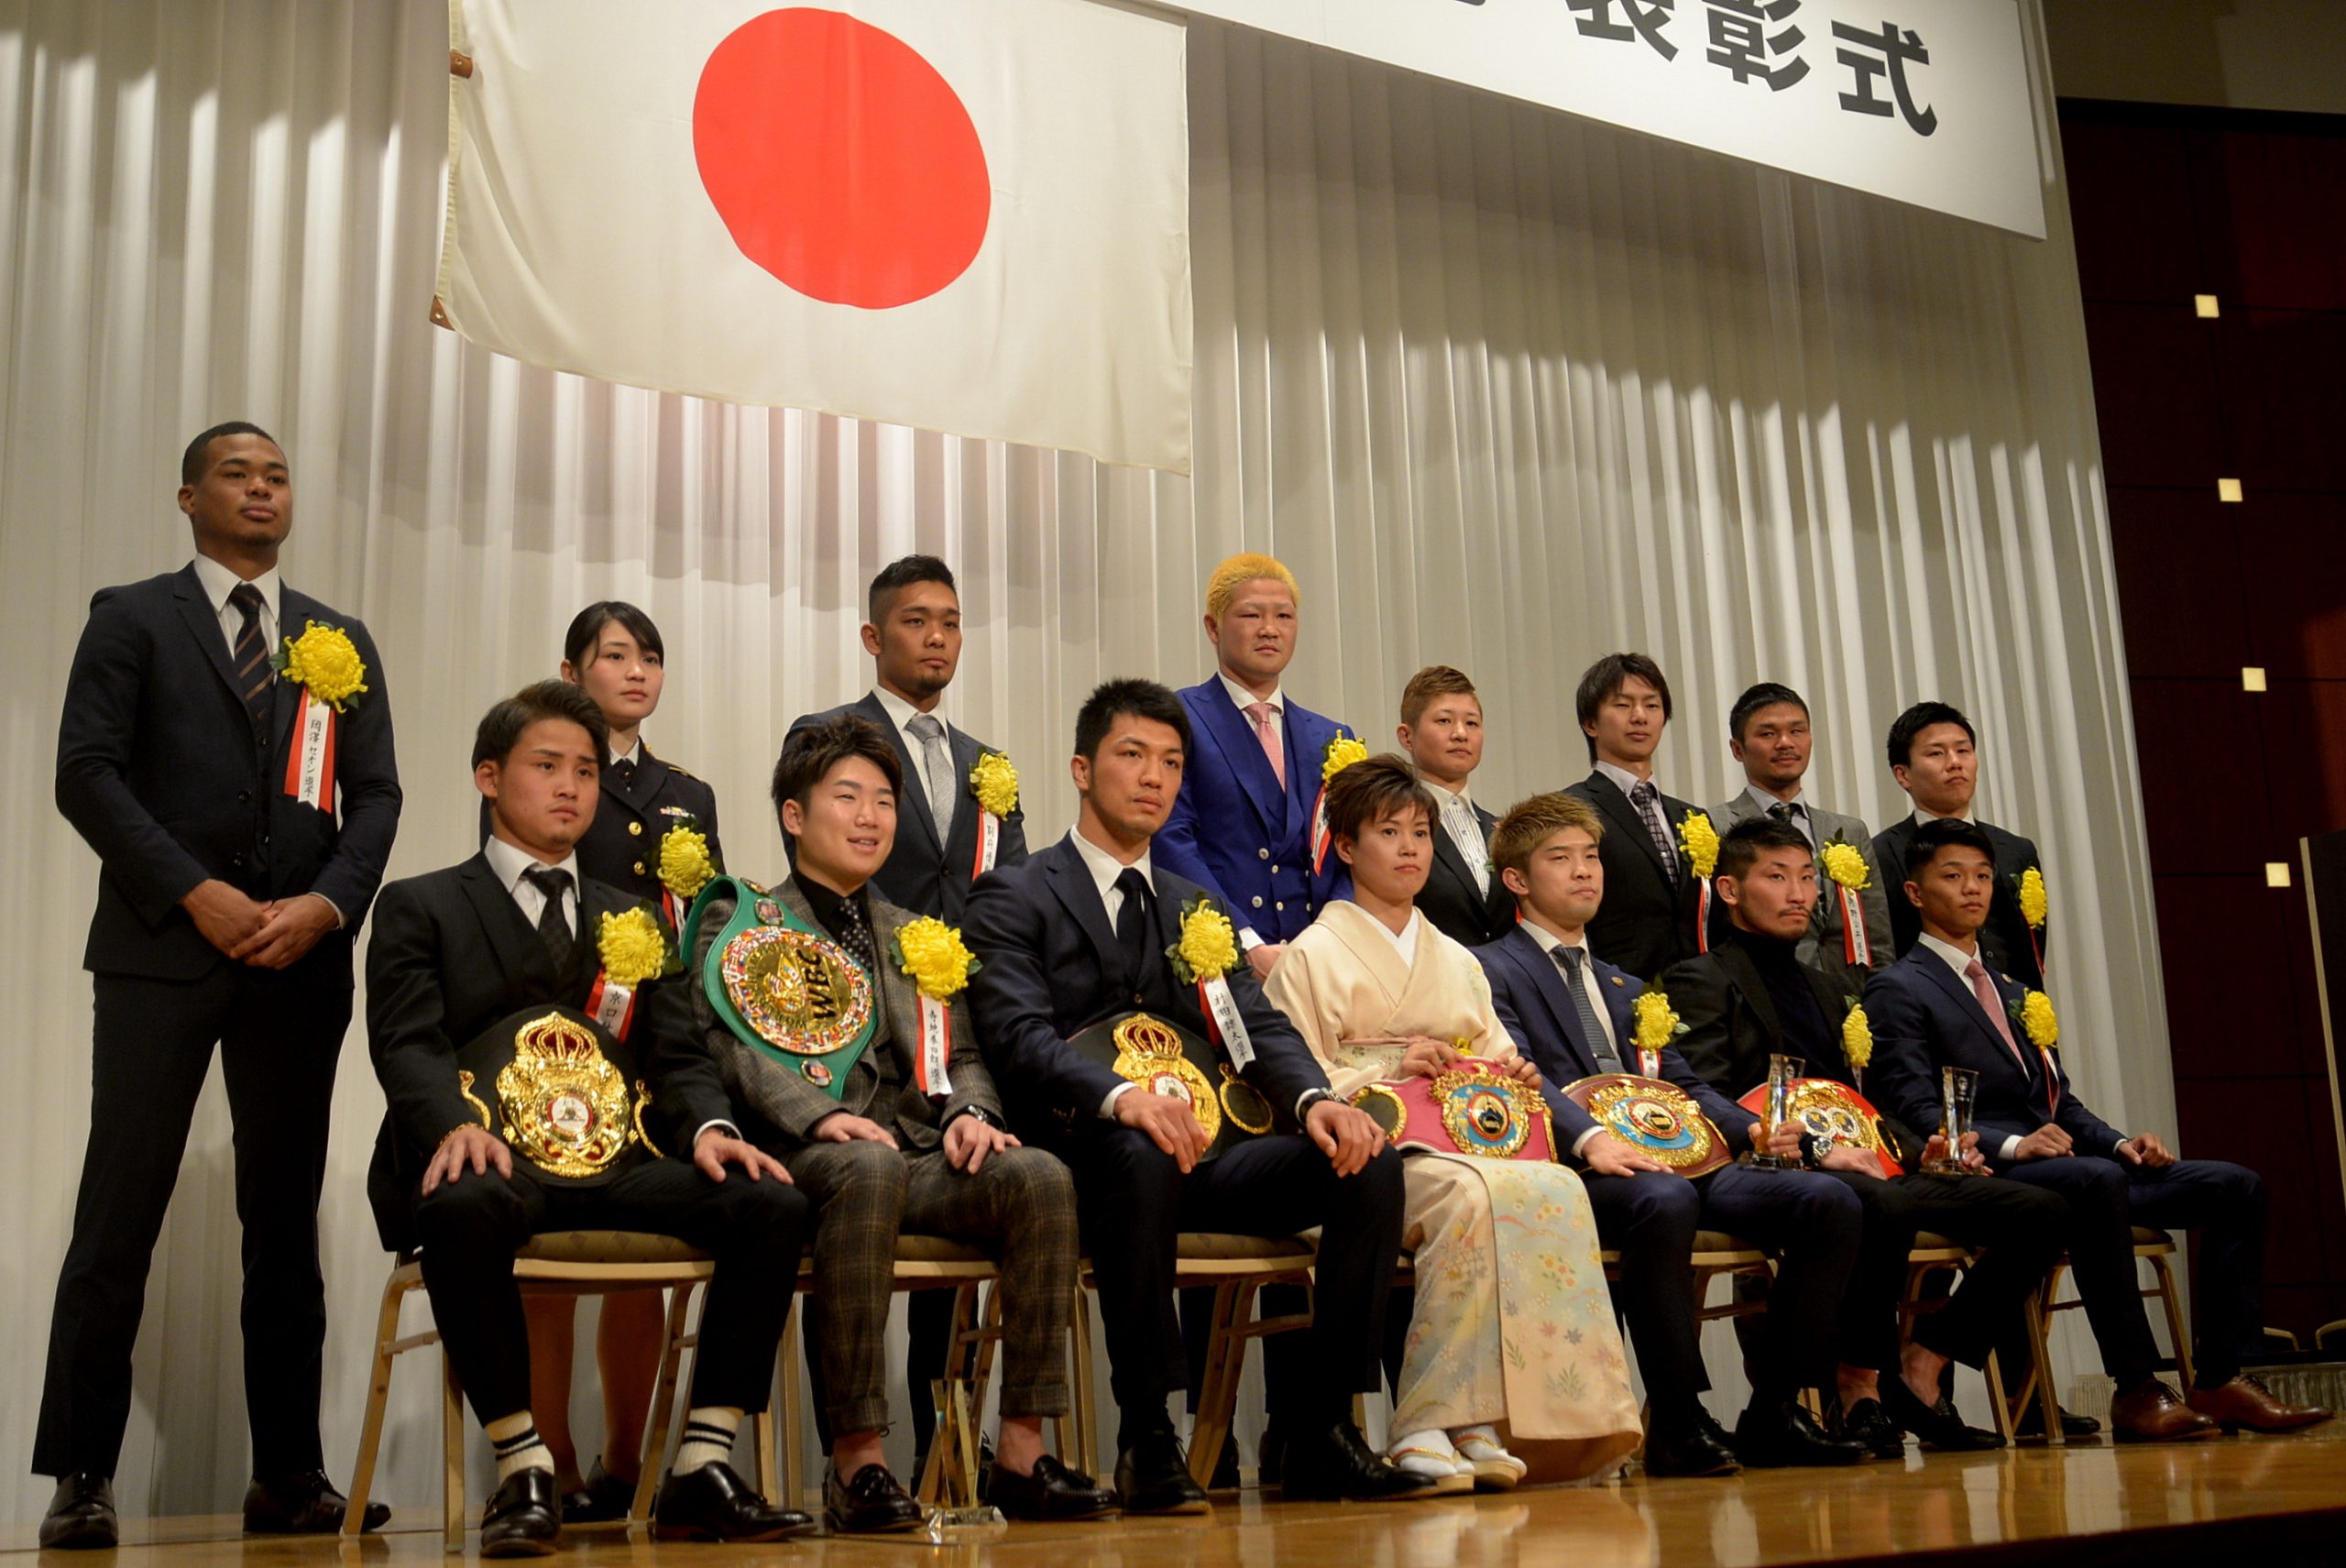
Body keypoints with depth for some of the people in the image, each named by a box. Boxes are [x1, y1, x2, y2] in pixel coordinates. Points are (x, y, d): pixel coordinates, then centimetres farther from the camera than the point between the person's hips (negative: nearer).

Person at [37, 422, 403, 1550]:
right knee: (119, 1215, -4)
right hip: (160, 952, -3)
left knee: (286, 1224, 5)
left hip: (299, 961, 3)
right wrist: (196, 892, -13)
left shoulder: (341, 643, 17)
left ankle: (289, 1478, 10)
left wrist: (324, 904, -7)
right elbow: (86, 772, -4)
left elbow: (374, 795, 10)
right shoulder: (132, 619, 7)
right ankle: (81, 1479, 3)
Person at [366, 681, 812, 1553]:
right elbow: (409, 1045, -4)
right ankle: (523, 1473, -24)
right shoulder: (422, 909, 12)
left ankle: (700, 1474, -18)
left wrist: (708, 1128, -9)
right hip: (491, 1161, -4)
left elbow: (676, 1055, 15)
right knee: (464, 1208, -39)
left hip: (612, 1166, 4)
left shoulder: (628, 922, 25)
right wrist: (456, 1123, -27)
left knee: (771, 1204, -21)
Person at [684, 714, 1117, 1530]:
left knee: (1040, 1176, -25)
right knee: (872, 1168, -40)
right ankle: (857, 1462, -33)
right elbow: (728, 1044, -5)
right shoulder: (740, 921, 12)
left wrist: (970, 1111, -3)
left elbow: (960, 1055, 22)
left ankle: (1022, 1454, -22)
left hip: (918, 1155, 5)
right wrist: (819, 1116, -21)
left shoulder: (918, 938, 29)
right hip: (800, 1157, -5)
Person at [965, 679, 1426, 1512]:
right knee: (1142, 1156, -39)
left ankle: (1322, 1430, -11)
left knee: (1370, 1160, -16)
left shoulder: (1196, 909, 23)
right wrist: (1122, 1098, -33)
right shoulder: (1013, 898, 3)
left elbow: (1257, 1026, 9)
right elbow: (1020, 1038, -13)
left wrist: (1315, 1101, -14)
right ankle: (1147, 1441, -28)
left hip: (1199, 1156, 6)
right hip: (1084, 1157, -5)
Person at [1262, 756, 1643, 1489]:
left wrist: (1516, 1078, 2)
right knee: (1472, 1193, -38)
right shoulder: (1312, 956, 9)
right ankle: (1434, 1424, -34)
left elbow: (1496, 1059, 26)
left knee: (1558, 1190, -30)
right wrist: (1386, 1074, -14)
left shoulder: (1456, 960, 28)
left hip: (1468, 1145, 5)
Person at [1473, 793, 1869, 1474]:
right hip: (1571, 1172, -7)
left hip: (1674, 1158, 7)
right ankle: (1678, 1423, -27)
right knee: (1665, 1200, -40)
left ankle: (1773, 1410, -9)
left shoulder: (1626, 988, 33)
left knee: (1829, 1200, -14)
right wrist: (1590, 1139, -27)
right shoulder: (1491, 971, 7)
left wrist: (1751, 1128, 4)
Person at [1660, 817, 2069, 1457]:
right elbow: (1711, 1105, -9)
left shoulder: (1833, 987, 30)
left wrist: (1919, 1149, 8)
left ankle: (1921, 1366, -3)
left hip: (1866, 1169, 8)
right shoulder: (1701, 980, 4)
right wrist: (1814, 1149, -20)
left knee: (2037, 1211, -9)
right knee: (1883, 1206, -39)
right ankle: (1859, 1388, -19)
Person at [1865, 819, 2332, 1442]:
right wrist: (2011, 1145, -24)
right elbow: (1914, 1111, -11)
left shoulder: (2015, 993, 28)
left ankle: (2220, 1378, -9)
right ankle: (2136, 1391, -32)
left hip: (2056, 1164, 8)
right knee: (2096, 1180, -38)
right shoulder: (1898, 990, 1)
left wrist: (2119, 1143, 4)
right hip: (1982, 1179, -8)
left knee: (2236, 1186, -5)